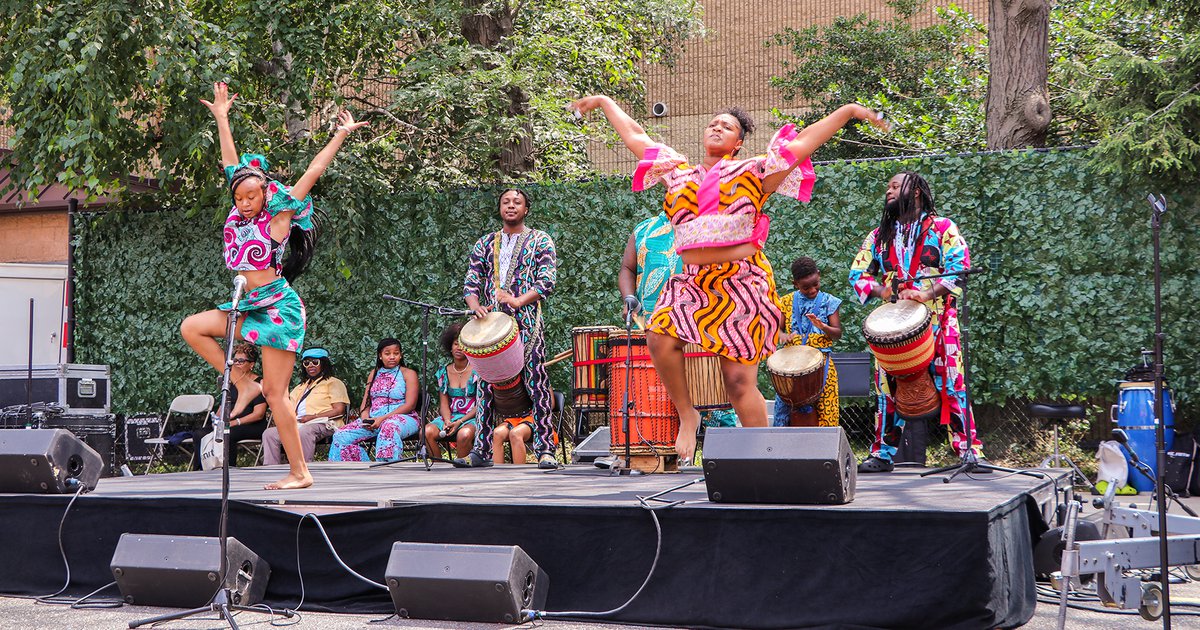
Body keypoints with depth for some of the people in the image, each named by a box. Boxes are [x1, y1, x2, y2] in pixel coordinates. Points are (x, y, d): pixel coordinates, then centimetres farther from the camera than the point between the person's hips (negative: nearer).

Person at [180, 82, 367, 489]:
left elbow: (312, 175, -9)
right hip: (250, 307, 7)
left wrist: (341, 136, -10)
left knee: (276, 393, -9)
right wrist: (221, 118, 20)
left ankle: (300, 473, -5)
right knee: (191, 328, 1)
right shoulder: (240, 213, 9)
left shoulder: (279, 216, -7)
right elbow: (231, 164, 16)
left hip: (278, 308, -7)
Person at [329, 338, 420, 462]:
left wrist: (383, 418, -16)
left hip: (401, 418, -5)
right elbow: (365, 403, 17)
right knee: (341, 436, -16)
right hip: (374, 419, 5)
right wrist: (365, 418, -8)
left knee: (389, 427, -42)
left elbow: (410, 404, -6)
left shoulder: (408, 374, 5)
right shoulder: (374, 374, 21)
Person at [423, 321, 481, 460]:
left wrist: (460, 422, -15)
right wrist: (447, 421, -12)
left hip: (471, 418, -4)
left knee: (464, 434, -38)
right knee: (427, 431, -27)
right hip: (449, 417, 4)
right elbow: (444, 402, 9)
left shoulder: (477, 371, -2)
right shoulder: (444, 372, 11)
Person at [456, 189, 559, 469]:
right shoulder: (485, 244, 18)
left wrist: (519, 300, -20)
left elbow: (547, 281, -5)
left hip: (526, 323, -4)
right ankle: (482, 451, 10)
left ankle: (545, 450, -7)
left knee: (537, 385, -9)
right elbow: (471, 282, 13)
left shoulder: (540, 241, 7)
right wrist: (476, 306, -8)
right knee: (486, 386, 4)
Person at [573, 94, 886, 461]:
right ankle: (686, 415, -2)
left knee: (739, 382, -7)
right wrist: (604, 102, 35)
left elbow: (804, 141, 4)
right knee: (659, 337, -24)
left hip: (741, 284, -3)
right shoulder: (679, 173, 17)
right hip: (693, 282, 3)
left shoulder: (753, 174, 8)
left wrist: (848, 111, -2)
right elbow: (634, 136, 27)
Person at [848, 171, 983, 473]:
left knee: (951, 385, -7)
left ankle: (969, 452, -3)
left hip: (937, 321, -4)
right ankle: (883, 454, 8)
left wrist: (929, 293, -20)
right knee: (887, 386, 2)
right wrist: (880, 290, -6)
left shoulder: (942, 228, 2)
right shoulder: (879, 235, 16)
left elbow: (960, 266, -7)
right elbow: (858, 273, 15)